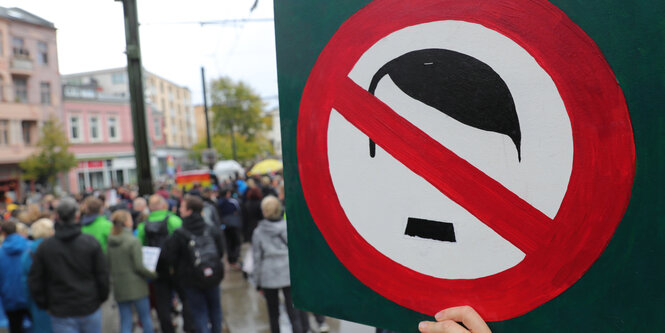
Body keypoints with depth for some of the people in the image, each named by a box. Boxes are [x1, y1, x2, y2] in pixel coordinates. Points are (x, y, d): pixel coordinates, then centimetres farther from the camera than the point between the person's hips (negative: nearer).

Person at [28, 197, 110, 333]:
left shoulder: (45, 246, -6)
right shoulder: (91, 243, -9)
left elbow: (35, 281, 1)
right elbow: (103, 276, -5)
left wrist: (44, 304, 14)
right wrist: (101, 298, 10)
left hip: (61, 313, 0)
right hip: (90, 308, 0)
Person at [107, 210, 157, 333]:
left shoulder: (109, 241, 1)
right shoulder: (133, 241, -16)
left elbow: (108, 264, 7)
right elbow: (139, 267, -16)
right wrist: (154, 274, -2)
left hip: (119, 287, 5)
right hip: (136, 287, -5)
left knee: (125, 323, 11)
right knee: (146, 318, 11)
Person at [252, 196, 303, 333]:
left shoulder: (258, 232, -4)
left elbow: (257, 258, 0)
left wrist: (257, 281, 9)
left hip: (269, 277, 0)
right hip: (289, 275, 0)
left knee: (273, 314, 16)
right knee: (293, 313, 3)